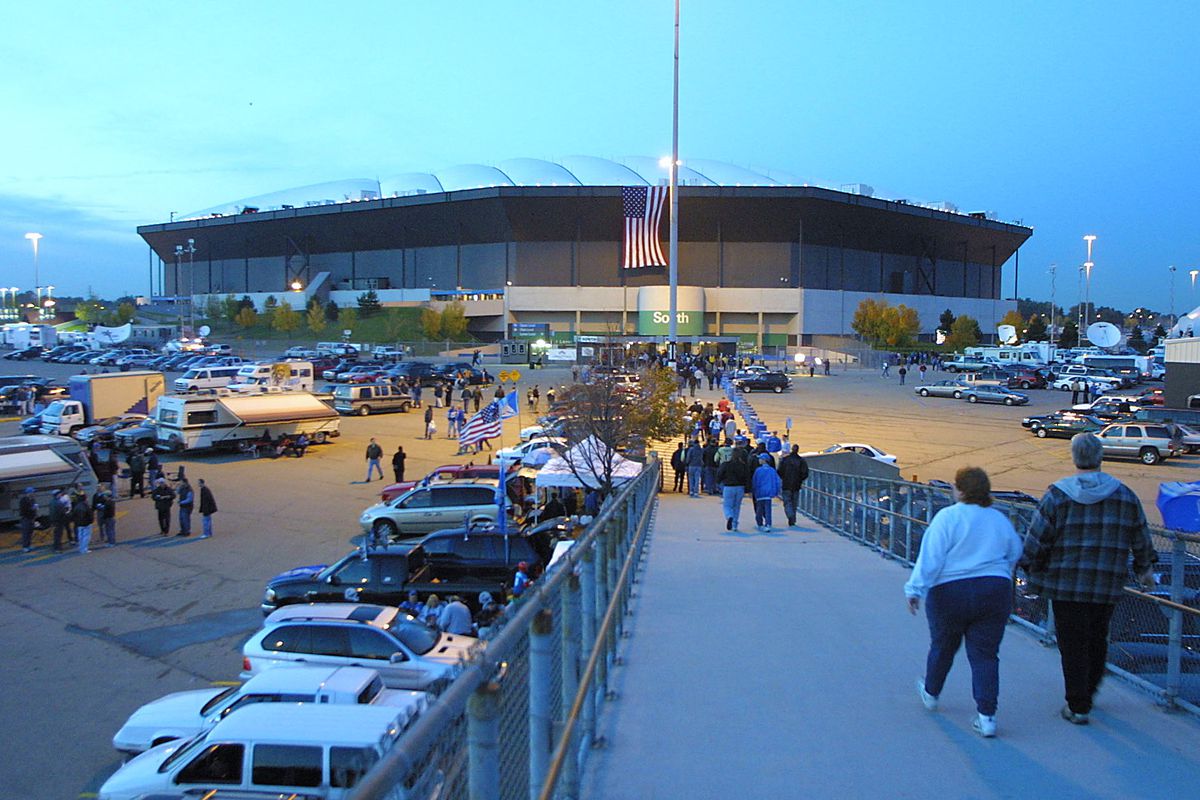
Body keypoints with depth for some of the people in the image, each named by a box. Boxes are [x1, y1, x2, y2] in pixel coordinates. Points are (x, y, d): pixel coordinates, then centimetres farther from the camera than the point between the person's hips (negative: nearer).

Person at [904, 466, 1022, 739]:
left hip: (950, 593, -3)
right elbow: (1015, 555, 20)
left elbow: (931, 558, -16)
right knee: (985, 654, 6)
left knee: (942, 646, 16)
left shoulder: (948, 517, -11)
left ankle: (931, 693, 39)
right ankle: (986, 716, 0)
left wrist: (915, 590, -15)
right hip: (995, 591, 3)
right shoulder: (1000, 520, 6)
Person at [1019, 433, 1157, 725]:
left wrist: (1032, 569, 7)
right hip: (1108, 586, 3)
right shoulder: (1125, 495, 3)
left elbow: (1037, 539, -6)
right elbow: (1141, 538, 13)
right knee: (1097, 640, 18)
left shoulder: (1057, 495, -7)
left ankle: (1078, 707, 6)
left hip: (1066, 584, -3)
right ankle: (1086, 693, 32)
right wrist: (1144, 568, 28)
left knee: (1073, 644, 3)